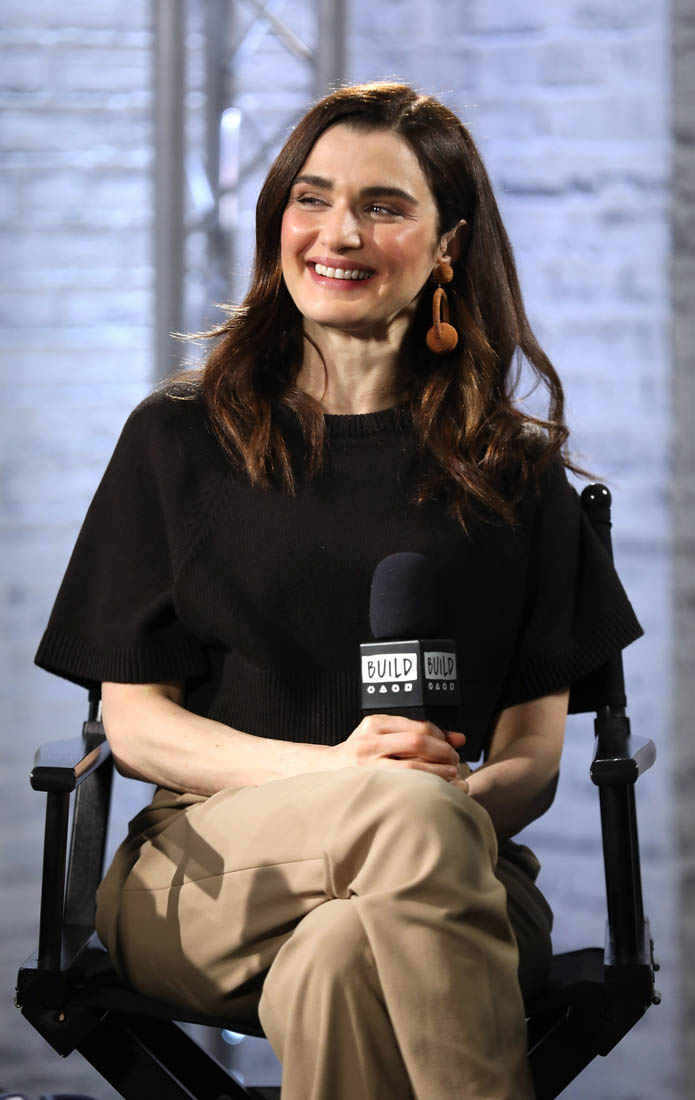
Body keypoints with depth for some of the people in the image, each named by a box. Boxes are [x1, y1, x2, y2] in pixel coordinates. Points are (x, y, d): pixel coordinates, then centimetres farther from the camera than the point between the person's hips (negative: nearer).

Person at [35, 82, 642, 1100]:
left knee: (337, 964, -38)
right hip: (202, 879, 0)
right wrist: (333, 772, -13)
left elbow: (536, 751, 10)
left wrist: (469, 796, -16)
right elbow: (133, 721, 6)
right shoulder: (178, 440, 12)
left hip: (454, 872, 1)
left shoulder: (515, 470, 15)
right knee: (411, 819, -36)